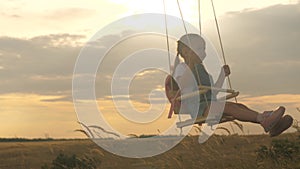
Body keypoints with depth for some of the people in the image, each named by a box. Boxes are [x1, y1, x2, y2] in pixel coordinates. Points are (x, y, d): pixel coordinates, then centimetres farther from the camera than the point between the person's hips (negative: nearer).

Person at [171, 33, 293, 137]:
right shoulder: (181, 68, 1)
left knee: (239, 106, -16)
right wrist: (191, 68, -28)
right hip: (195, 107, -8)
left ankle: (271, 126, -34)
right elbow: (178, 85, -19)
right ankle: (262, 118, -48)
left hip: (210, 104, 8)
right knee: (229, 107, -30)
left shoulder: (202, 70, 27)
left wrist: (223, 75, 26)